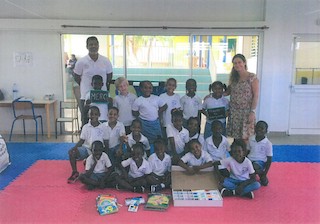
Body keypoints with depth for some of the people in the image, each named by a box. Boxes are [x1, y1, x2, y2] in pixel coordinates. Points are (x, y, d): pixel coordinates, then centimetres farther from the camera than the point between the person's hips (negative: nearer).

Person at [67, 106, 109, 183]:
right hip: (87, 148, 2)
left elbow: (106, 144, 3)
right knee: (72, 152, -21)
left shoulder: (103, 128, -1)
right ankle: (75, 172, -4)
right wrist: (74, 148, -13)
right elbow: (81, 141, 6)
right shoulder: (86, 127, 4)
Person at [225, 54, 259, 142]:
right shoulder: (233, 78, 10)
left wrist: (252, 112, -14)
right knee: (236, 137, 7)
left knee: (245, 138, -3)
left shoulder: (252, 77, -6)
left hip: (246, 112, -5)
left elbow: (256, 96, -7)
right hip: (234, 112, 5)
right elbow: (228, 91, 11)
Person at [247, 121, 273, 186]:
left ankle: (264, 179, -4)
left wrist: (264, 174, -10)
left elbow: (269, 159, -5)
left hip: (260, 161, -4)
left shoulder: (268, 143, -9)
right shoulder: (251, 139, 2)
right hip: (250, 160, 4)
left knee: (255, 167, -39)